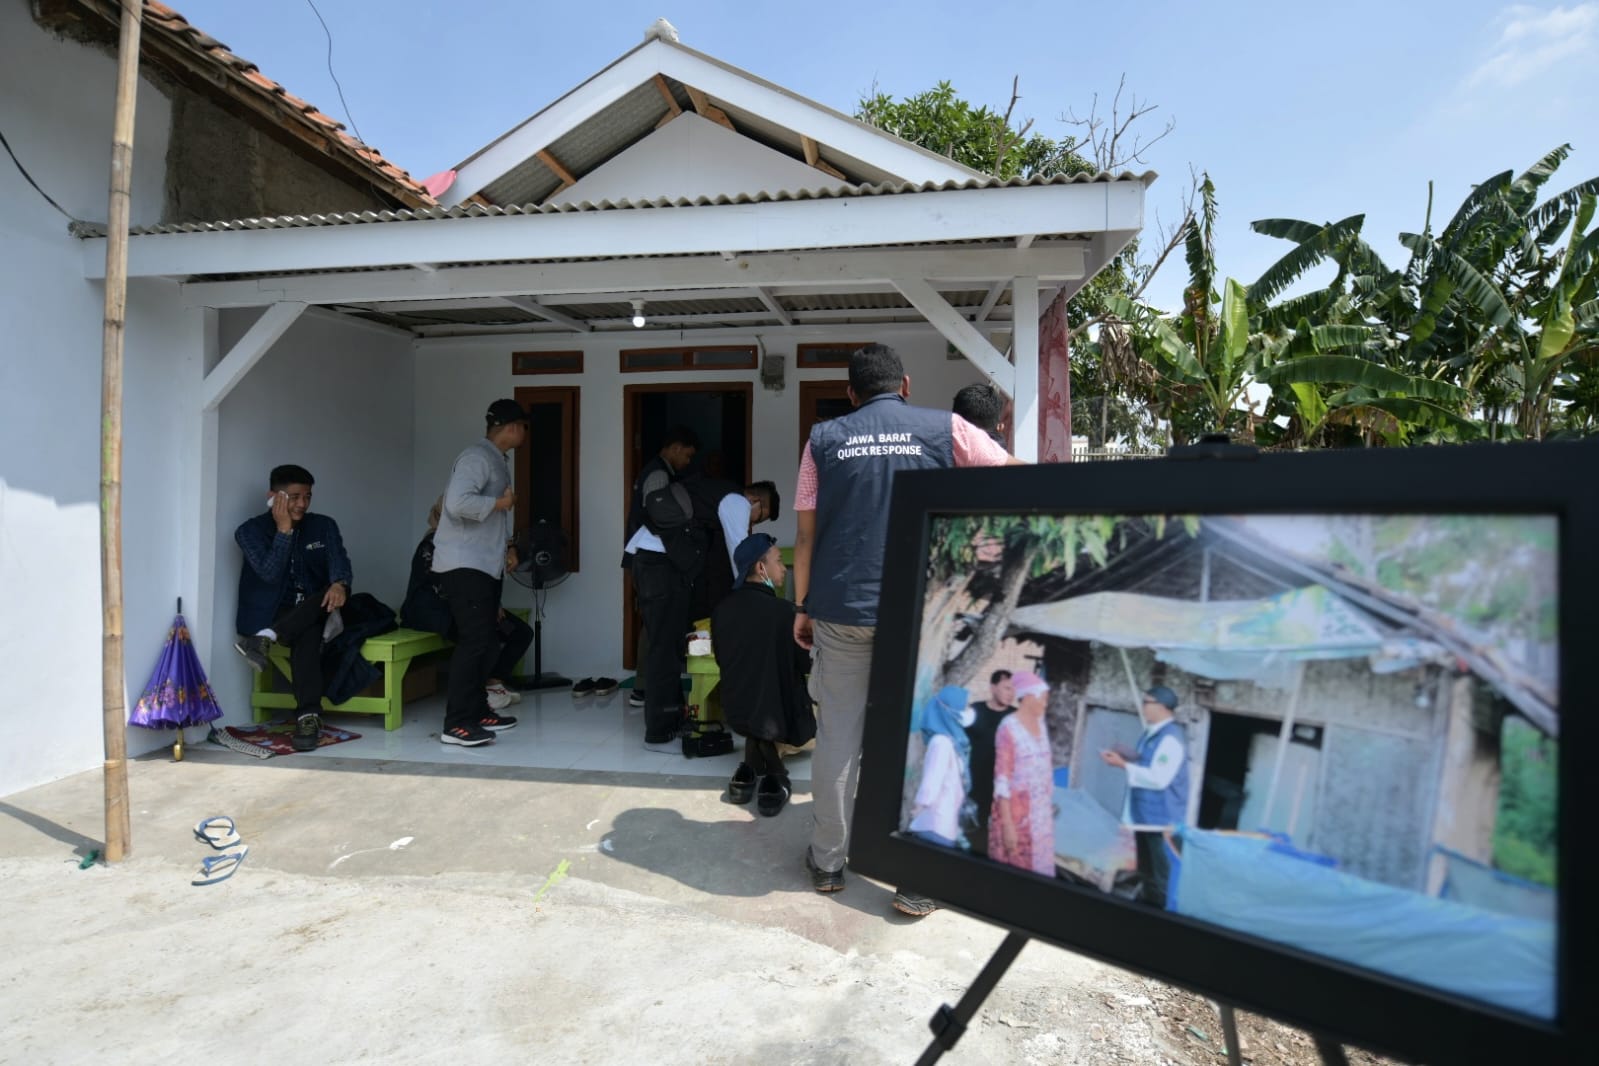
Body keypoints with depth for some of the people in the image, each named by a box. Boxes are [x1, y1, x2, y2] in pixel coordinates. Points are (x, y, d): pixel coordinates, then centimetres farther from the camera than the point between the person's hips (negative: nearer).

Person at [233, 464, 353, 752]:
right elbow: (270, 573, -18)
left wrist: (339, 583, -37)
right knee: (306, 635, -36)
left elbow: (339, 561, -13)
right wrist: (284, 530, -21)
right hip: (272, 612, -3)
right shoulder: (251, 531, -4)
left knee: (331, 594, -34)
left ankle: (266, 639, -39)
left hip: (313, 610, 3)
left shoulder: (324, 526, 5)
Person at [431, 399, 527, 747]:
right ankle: (455, 724, -8)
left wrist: (507, 546, 10)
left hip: (486, 565, 10)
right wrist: (499, 503, -15)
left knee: (487, 641, 11)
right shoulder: (477, 457, -13)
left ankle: (477, 711, 20)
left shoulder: (498, 460, 18)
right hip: (464, 565, -10)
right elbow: (458, 503, -28)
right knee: (474, 640, -12)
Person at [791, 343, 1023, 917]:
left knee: (837, 737, 11)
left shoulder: (824, 438, 7)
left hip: (840, 610, 2)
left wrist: (803, 606, 14)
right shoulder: (946, 429, 2)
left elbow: (806, 533, 6)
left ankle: (826, 862, 24)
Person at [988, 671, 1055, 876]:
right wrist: (1007, 823, -19)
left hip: (1041, 811, 7)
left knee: (1038, 866, 11)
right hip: (1016, 810, -7)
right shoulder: (1008, 728, -15)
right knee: (1014, 869, 2)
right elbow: (1002, 778, -16)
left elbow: (1045, 767, 13)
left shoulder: (1041, 724, 7)